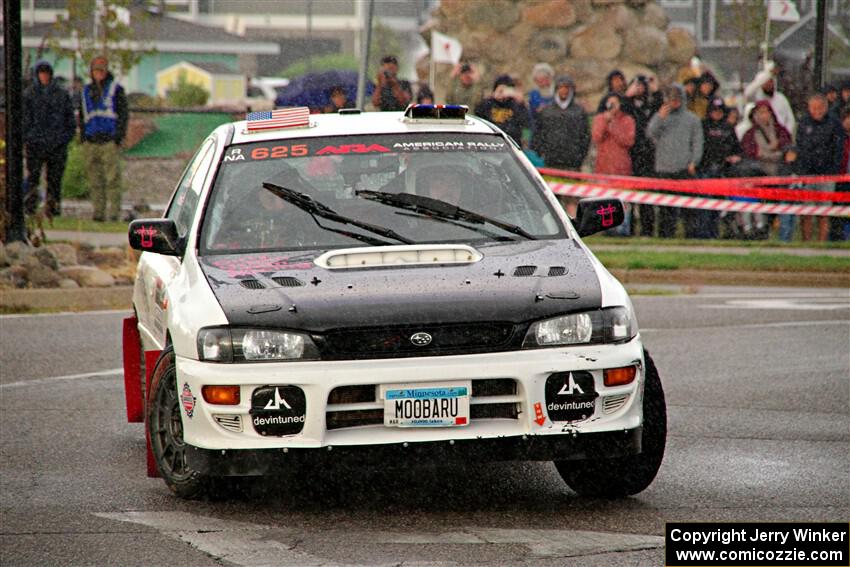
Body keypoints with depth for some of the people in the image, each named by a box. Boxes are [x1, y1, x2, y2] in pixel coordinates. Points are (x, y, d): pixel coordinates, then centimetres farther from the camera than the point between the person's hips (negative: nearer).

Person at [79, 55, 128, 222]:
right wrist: (83, 138, 13)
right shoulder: (87, 91, 17)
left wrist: (119, 137, -9)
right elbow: (82, 116, 23)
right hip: (91, 142, 5)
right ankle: (99, 213, 7)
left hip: (110, 141, -5)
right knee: (95, 180, 4)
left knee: (112, 178, -9)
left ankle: (114, 213, -9)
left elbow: (123, 114, 0)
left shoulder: (115, 89, 3)